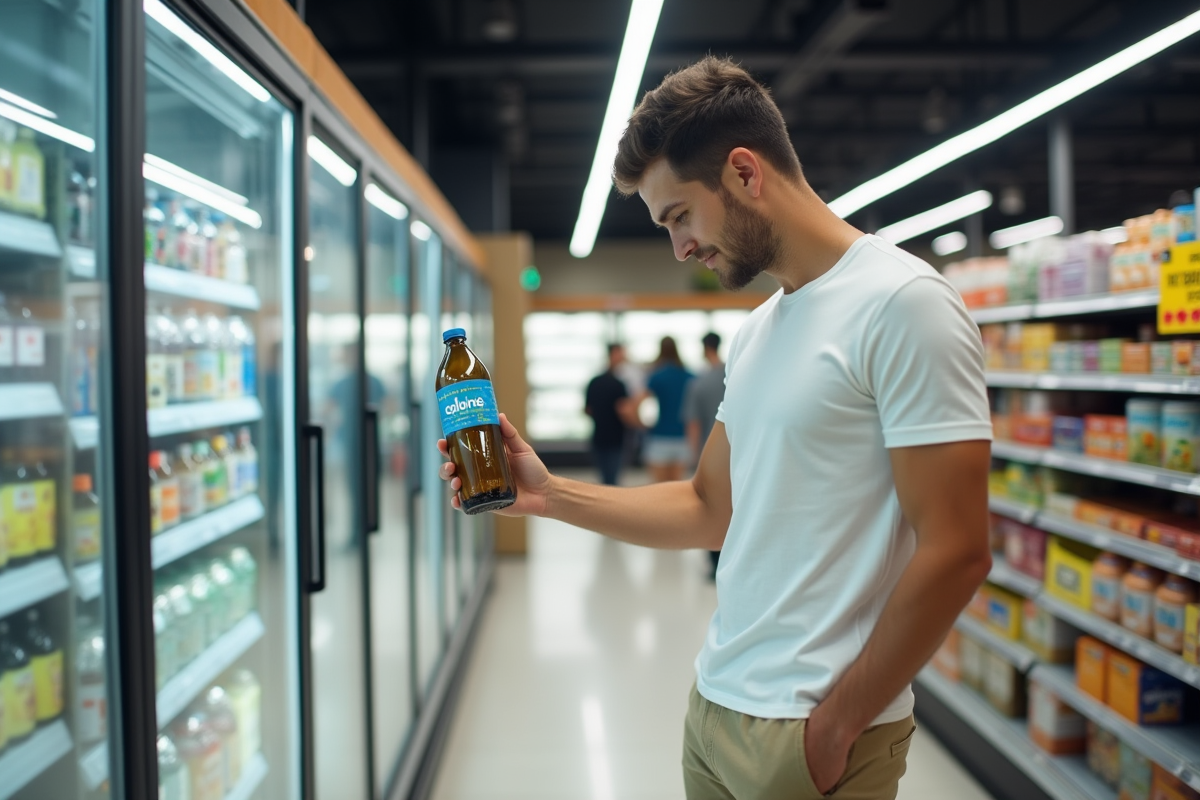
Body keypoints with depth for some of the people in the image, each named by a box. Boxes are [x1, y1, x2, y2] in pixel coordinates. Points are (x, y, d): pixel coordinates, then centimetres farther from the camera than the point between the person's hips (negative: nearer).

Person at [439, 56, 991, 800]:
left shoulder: (900, 303, -15)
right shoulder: (757, 330, 11)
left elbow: (955, 552, -18)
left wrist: (837, 726, -14)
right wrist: (549, 494, 5)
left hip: (809, 733, -8)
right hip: (714, 705, 8)